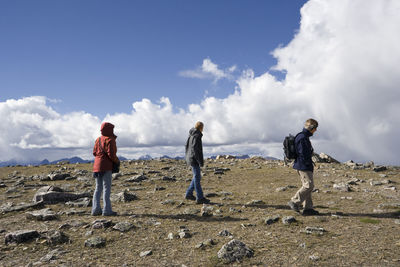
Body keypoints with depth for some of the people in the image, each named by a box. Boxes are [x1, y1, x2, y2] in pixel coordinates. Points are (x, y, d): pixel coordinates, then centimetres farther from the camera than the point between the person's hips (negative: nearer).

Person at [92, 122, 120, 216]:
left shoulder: (98, 139, 14)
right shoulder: (110, 140, -10)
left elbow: (94, 152, 14)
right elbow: (111, 154, -17)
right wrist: (117, 160, -1)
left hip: (97, 166, 8)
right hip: (106, 167, -8)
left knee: (98, 188, 11)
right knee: (107, 188, -4)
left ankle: (96, 209, 11)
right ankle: (107, 210, -4)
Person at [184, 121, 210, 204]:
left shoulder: (191, 135, 13)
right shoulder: (196, 136, -15)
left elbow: (187, 147, 19)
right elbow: (195, 149, -22)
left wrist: (187, 158, 22)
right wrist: (200, 161, -20)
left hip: (190, 159, 10)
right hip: (194, 160, -10)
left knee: (197, 177, 16)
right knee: (197, 178, -5)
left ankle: (188, 194, 20)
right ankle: (200, 198, -1)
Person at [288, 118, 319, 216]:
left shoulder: (305, 137, 18)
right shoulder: (302, 138, -16)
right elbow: (302, 153, -20)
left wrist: (310, 164, 16)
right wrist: (309, 164, -13)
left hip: (306, 166, 11)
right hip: (303, 166, -11)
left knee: (308, 186, 10)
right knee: (309, 185, -10)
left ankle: (308, 208, 13)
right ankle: (294, 202, -2)